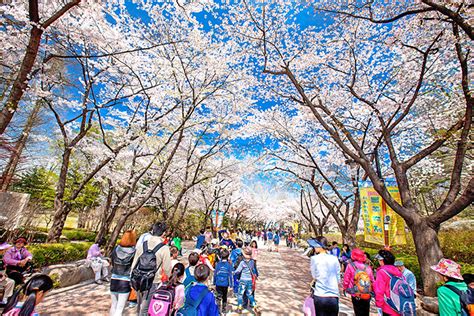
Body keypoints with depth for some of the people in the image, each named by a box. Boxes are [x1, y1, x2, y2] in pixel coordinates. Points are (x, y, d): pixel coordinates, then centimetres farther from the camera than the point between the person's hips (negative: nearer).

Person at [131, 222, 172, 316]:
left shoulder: (142, 245, -3)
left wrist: (132, 278, 19)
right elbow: (167, 269, -11)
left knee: (139, 305, 25)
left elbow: (134, 263, 5)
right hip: (152, 282, -5)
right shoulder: (164, 248, -16)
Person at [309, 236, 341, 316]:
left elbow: (314, 276, 2)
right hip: (334, 298, 3)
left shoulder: (315, 258, -10)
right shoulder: (334, 259, -1)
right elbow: (338, 280, 7)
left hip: (320, 297, -3)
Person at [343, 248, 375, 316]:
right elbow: (372, 281, 6)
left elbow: (346, 280, -5)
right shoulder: (368, 267, 2)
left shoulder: (350, 266, -8)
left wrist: (345, 288, 13)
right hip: (367, 296, 4)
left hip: (356, 296, -4)